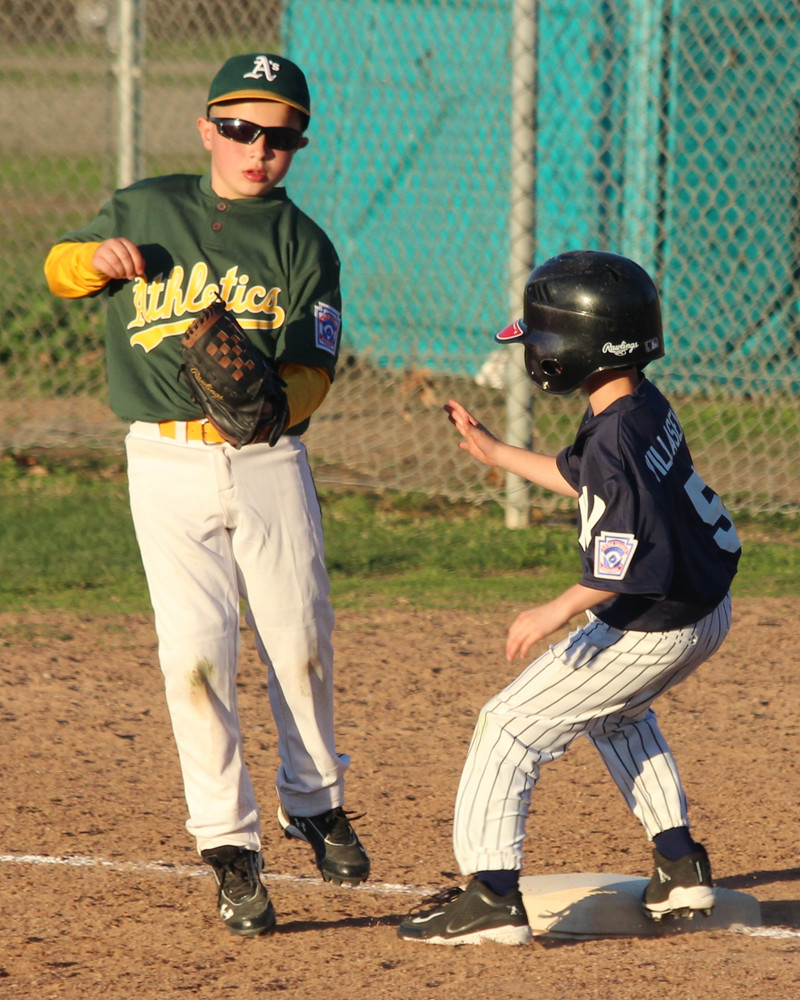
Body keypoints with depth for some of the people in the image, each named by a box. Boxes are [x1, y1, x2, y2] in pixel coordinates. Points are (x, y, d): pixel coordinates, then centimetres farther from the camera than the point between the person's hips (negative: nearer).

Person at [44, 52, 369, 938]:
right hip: (167, 465, -1)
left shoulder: (302, 244, 3)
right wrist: (97, 257, -5)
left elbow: (314, 374, -4)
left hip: (268, 460, 1)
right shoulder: (143, 211, 6)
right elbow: (57, 271, 18)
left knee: (301, 644, 3)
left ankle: (312, 799, 28)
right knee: (195, 654, -9)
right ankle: (229, 849, -3)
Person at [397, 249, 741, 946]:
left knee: (513, 725, -4)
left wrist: (560, 611, -31)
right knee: (618, 713, 35)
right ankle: (681, 868, 32)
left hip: (650, 633, -10)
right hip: (708, 614, 10)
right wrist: (496, 454, 24)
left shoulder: (616, 437, -26)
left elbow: (634, 557, -31)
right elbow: (581, 478, 22)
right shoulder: (649, 408, 4)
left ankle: (492, 892, -12)